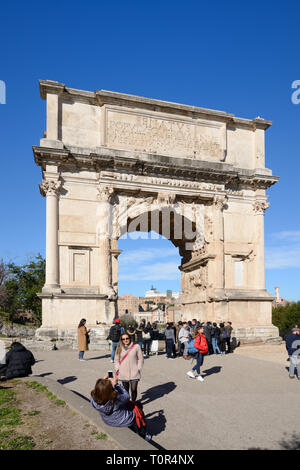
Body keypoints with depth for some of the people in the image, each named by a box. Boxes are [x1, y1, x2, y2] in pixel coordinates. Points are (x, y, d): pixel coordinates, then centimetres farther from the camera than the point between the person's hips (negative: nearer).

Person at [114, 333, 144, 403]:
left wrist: (138, 369, -5)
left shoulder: (136, 347, -4)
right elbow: (116, 360, 12)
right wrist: (117, 369, 2)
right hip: (123, 373, 2)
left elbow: (140, 359, 1)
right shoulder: (119, 348, 4)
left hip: (134, 373, -2)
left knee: (134, 389, -2)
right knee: (125, 390, 11)